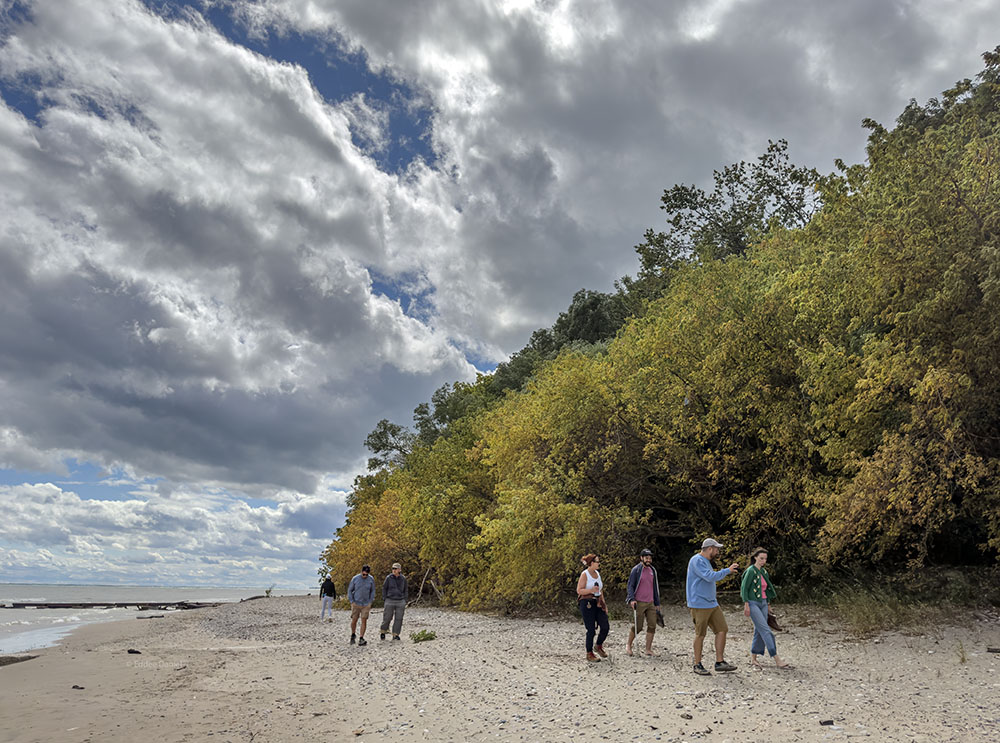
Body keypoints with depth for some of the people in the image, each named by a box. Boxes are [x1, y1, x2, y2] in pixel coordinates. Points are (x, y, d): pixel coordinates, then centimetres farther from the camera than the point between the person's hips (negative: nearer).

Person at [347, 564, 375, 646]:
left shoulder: (371, 579, -5)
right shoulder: (355, 579, -8)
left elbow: (372, 591, 7)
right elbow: (350, 590, 1)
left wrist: (370, 602, 0)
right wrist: (352, 602, -6)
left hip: (366, 604, 1)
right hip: (356, 604, -1)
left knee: (364, 621, -6)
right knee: (354, 620, 1)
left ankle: (361, 639, 0)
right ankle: (353, 635, 27)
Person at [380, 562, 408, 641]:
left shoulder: (403, 578, 3)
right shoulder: (389, 577, -3)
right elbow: (384, 588, 5)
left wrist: (405, 601, 7)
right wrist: (384, 599, -2)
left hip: (400, 601, 2)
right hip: (390, 601, -2)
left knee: (399, 619, 0)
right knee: (387, 618, 2)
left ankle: (395, 635, 9)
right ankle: (383, 632, 25)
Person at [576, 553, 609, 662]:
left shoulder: (597, 573, 12)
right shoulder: (584, 574, -9)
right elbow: (579, 590, -13)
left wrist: (604, 604, 16)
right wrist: (591, 590, -27)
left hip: (597, 603, 7)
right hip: (587, 604, -7)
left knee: (605, 626, -1)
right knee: (591, 630, -3)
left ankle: (598, 646, 24)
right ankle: (589, 654, 11)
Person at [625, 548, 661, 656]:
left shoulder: (653, 570, 13)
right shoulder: (636, 570, -4)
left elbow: (655, 587, 19)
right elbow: (630, 586, -5)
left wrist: (657, 603, 18)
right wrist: (631, 599, -19)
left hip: (651, 603, 5)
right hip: (639, 603, -5)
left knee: (652, 626, -1)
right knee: (637, 627, -4)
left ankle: (648, 649, 8)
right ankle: (628, 645, 17)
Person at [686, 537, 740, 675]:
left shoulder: (705, 561, 18)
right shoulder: (697, 560, -14)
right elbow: (710, 577, -24)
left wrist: (725, 575, 16)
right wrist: (727, 570, -15)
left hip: (712, 603, 10)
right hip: (699, 605, -10)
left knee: (722, 629, 5)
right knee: (700, 634, -2)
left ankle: (720, 662, 12)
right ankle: (697, 665, 10)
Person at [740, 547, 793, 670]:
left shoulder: (764, 571, 11)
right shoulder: (751, 570, -11)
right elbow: (744, 588, -12)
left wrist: (768, 604, 19)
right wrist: (746, 605, -15)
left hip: (763, 603, 7)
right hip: (753, 603, -7)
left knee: (759, 631, 7)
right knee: (766, 630, -11)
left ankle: (753, 659, 14)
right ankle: (777, 660, -10)